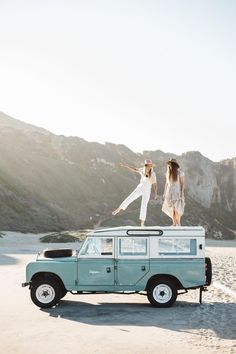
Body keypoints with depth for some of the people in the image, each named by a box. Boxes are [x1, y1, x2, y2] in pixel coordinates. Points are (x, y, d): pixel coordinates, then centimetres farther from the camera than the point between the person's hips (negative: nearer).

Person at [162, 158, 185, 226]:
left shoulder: (180, 173, -12)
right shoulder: (168, 173, 5)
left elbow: (182, 183, -11)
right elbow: (167, 183, 11)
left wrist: (182, 194, -15)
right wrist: (165, 193, 9)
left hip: (177, 193, -5)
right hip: (170, 193, 5)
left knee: (177, 210, -8)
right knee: (172, 210, 7)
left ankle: (178, 225, 3)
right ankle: (174, 224, 16)